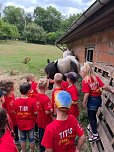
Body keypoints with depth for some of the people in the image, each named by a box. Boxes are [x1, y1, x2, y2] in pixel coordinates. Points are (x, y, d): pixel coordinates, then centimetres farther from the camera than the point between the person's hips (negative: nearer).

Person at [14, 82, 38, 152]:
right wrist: (36, 106, -1)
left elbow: (15, 112, -4)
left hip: (21, 124, 2)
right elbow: (35, 113, -18)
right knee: (31, 139, 19)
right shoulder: (33, 101, -22)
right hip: (30, 124, -2)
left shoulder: (16, 101, -15)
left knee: (22, 139, 22)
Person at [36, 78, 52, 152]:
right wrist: (52, 110, -10)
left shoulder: (37, 96, -7)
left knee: (41, 134, 23)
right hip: (46, 121, -7)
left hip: (40, 120, 7)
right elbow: (47, 112, -27)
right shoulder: (46, 98, -30)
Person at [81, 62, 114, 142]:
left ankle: (95, 135, 14)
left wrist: (84, 103, -8)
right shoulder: (96, 77, 0)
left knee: (91, 117, 7)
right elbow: (104, 86, -3)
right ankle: (93, 128, 42)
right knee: (93, 115, 24)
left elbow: (87, 93, -19)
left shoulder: (85, 80, -17)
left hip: (92, 99, -7)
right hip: (99, 98, 7)